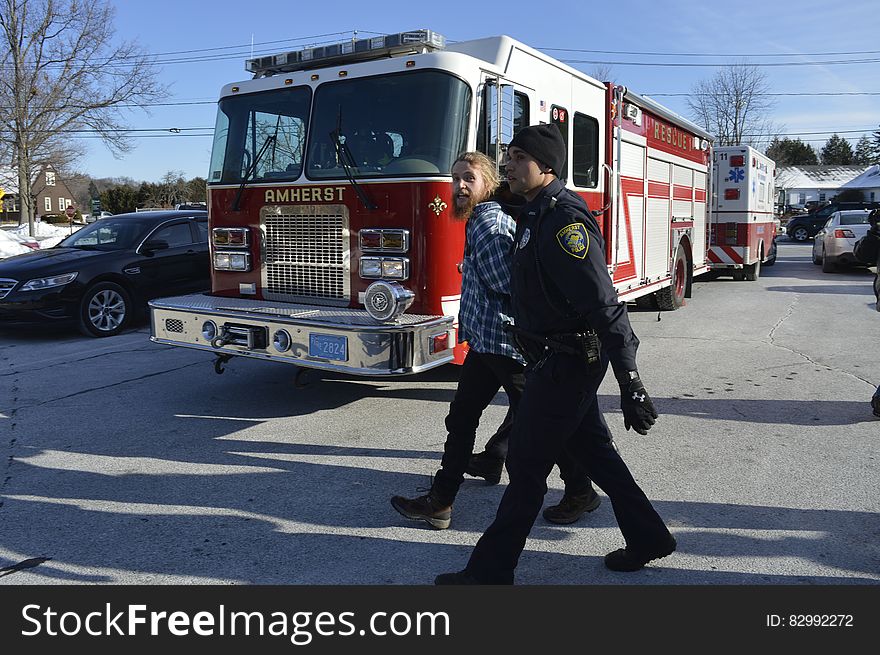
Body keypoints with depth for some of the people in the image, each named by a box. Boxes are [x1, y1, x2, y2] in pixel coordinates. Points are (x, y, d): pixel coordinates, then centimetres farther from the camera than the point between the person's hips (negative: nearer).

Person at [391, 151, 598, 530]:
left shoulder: (489, 224, -18)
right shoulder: (478, 222, 14)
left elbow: (509, 286, -21)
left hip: (507, 345, -10)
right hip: (484, 343, 11)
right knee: (461, 418, 11)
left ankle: (580, 491, 23)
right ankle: (439, 502, 19)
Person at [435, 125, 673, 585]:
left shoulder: (565, 221, -20)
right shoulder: (536, 214, 11)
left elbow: (604, 307, -26)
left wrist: (630, 383, -27)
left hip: (563, 364, -10)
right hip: (564, 360, 10)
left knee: (526, 467, -1)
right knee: (595, 452, 19)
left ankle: (490, 571, 13)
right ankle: (649, 538, 34)